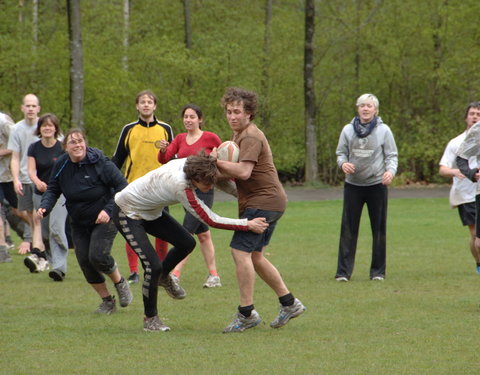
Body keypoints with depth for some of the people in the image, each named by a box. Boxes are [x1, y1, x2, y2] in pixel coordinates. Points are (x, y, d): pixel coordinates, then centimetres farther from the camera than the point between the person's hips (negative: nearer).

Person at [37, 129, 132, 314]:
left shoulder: (99, 163, -18)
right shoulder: (61, 165, -5)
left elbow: (122, 185, -14)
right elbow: (53, 190, 4)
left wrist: (109, 210, -24)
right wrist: (44, 207, -17)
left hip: (104, 219, -5)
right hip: (79, 223, 5)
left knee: (98, 256, -20)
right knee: (84, 261, -2)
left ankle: (120, 283, 11)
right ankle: (107, 301, 16)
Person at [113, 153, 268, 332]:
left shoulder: (191, 163, -18)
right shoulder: (180, 186, -39)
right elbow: (211, 220, -33)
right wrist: (248, 225, -30)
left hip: (151, 212, 8)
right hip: (128, 214, -8)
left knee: (187, 243, 3)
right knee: (153, 266, -14)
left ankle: (163, 276, 31)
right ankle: (150, 319, 4)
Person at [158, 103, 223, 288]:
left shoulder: (210, 138, -5)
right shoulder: (180, 139, 9)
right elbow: (164, 159, -2)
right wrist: (163, 150, -24)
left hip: (203, 191, -6)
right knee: (203, 234, 11)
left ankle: (175, 275, -17)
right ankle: (214, 276, 17)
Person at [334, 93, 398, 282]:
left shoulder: (383, 130, -1)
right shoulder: (348, 130, 4)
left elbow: (392, 155, 0)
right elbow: (341, 153, 9)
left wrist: (390, 171, -21)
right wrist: (343, 163, -14)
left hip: (377, 184, -1)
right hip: (353, 185, 1)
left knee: (379, 229, 5)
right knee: (348, 229, -2)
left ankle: (378, 271, 13)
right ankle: (343, 271, 0)